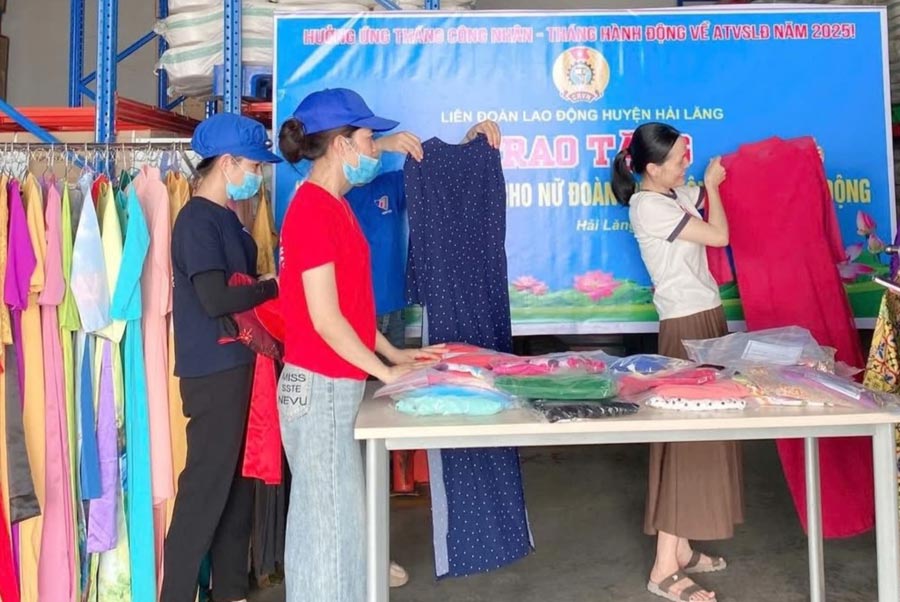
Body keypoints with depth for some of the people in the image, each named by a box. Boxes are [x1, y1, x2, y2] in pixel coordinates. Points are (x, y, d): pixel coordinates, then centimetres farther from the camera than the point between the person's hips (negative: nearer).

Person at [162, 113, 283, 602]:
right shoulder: (197, 220, -14)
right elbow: (216, 299, -22)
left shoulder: (225, 217, 14)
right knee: (205, 488, -1)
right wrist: (275, 286, -10)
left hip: (238, 365, 9)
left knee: (239, 483, 15)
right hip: (213, 372, -9)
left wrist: (269, 284, 2)